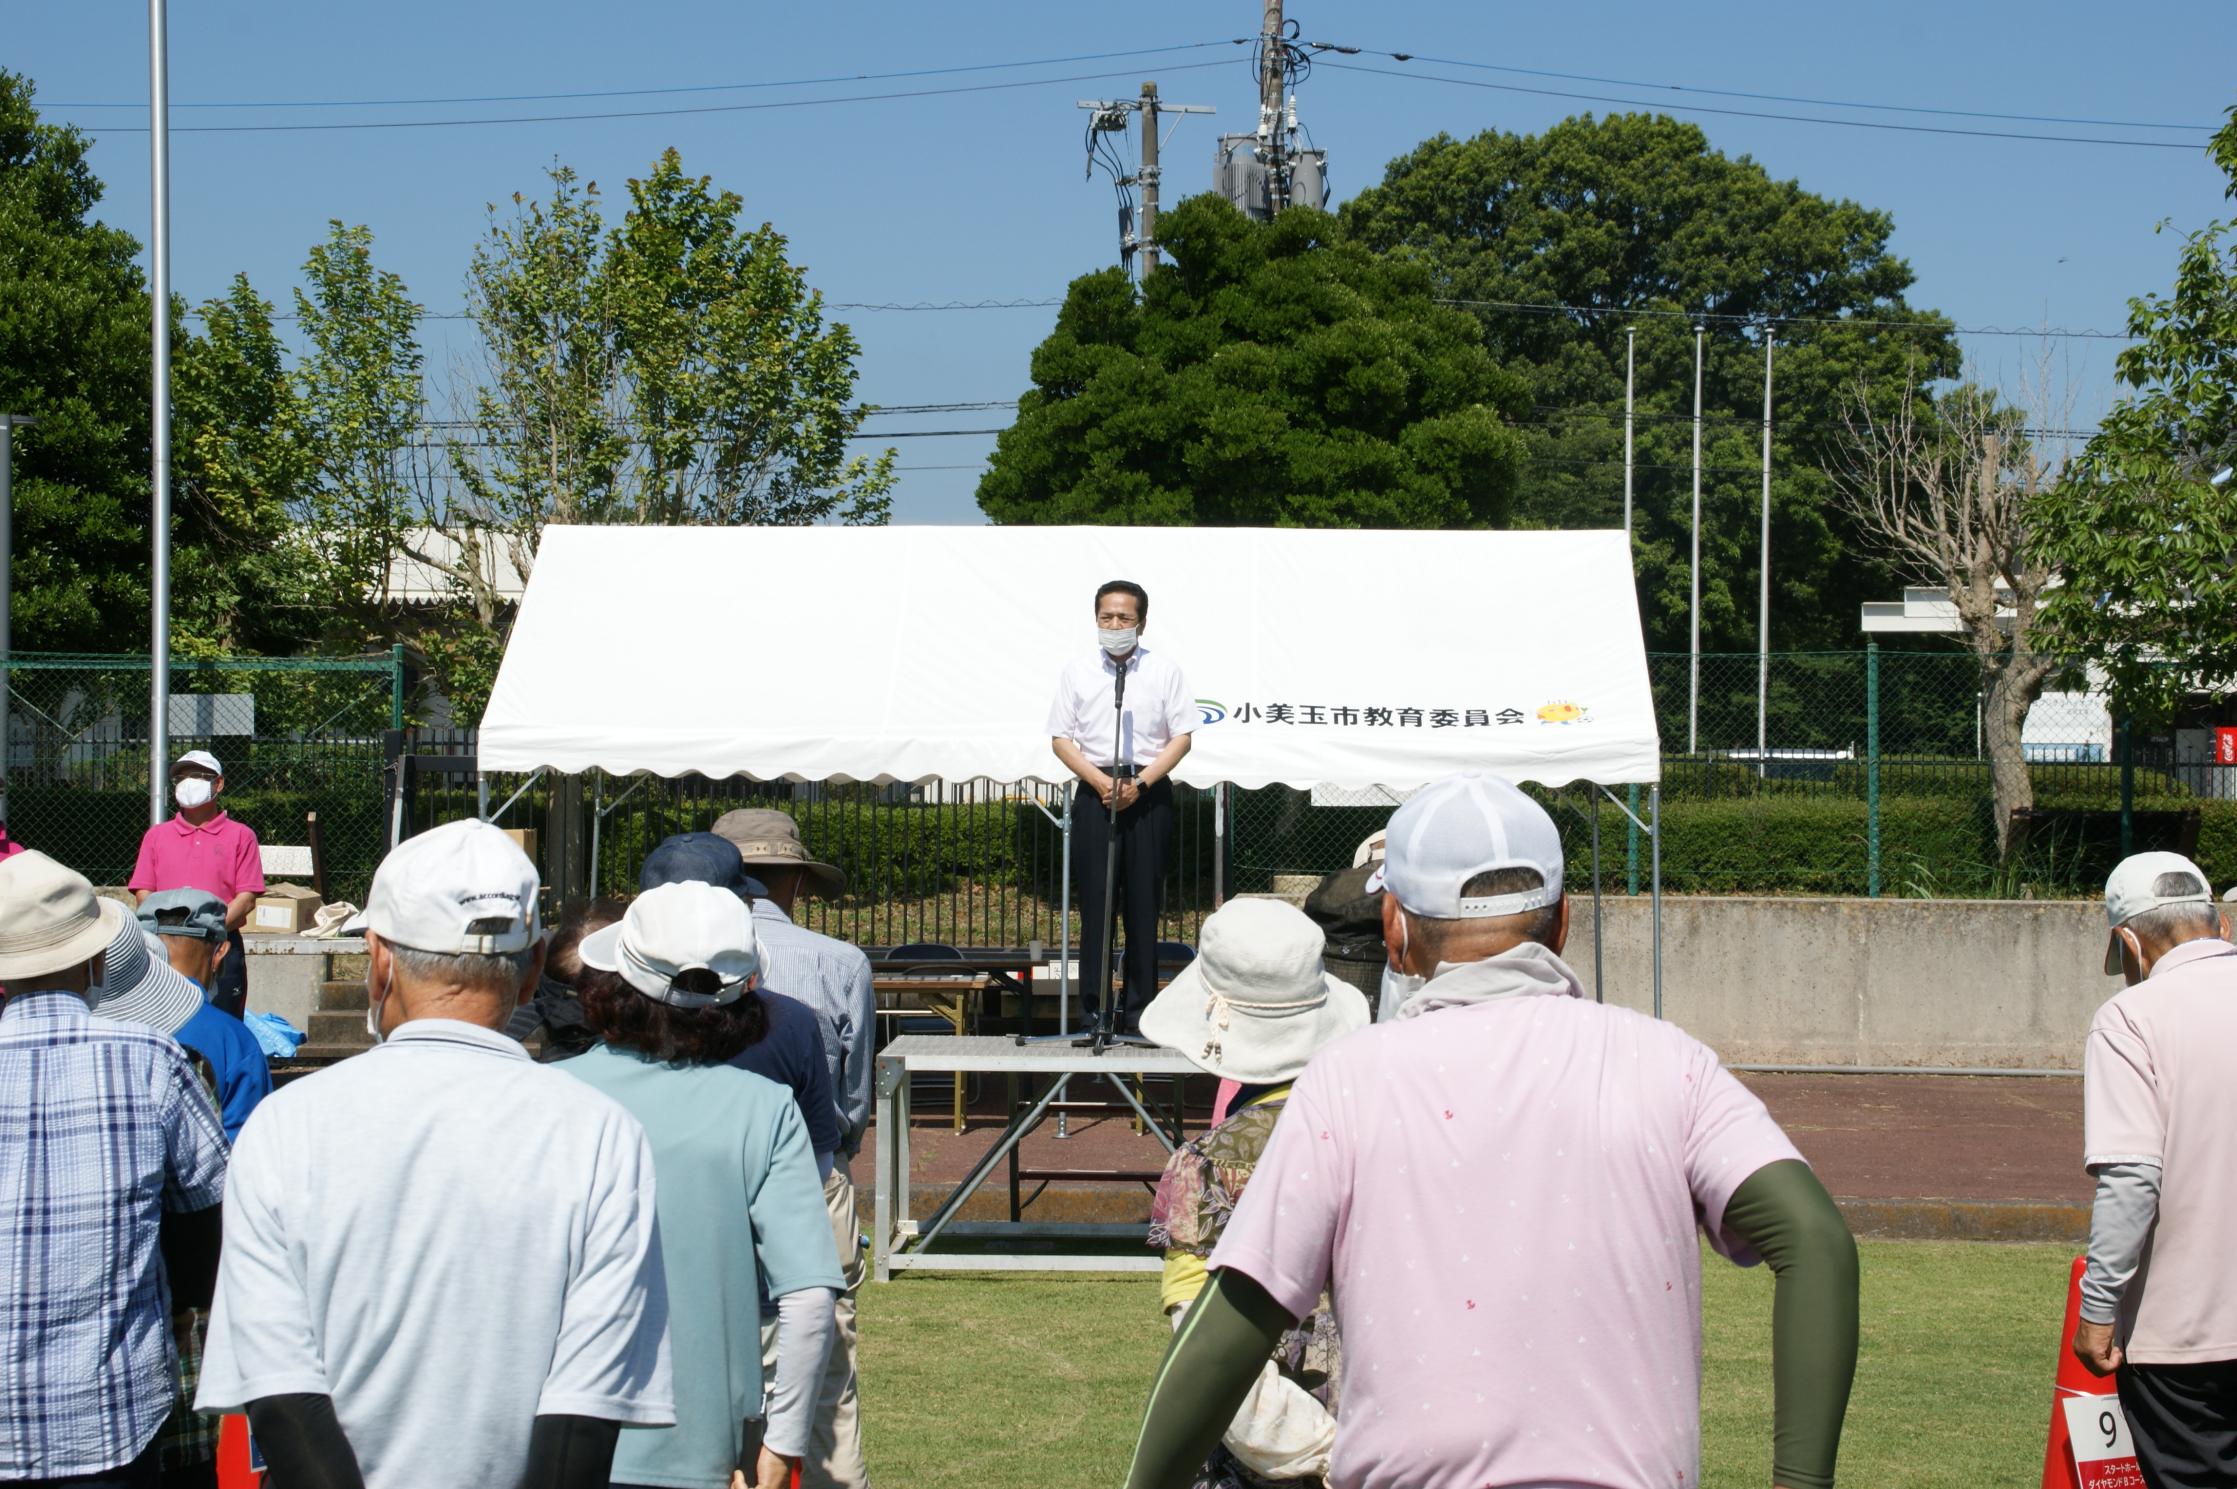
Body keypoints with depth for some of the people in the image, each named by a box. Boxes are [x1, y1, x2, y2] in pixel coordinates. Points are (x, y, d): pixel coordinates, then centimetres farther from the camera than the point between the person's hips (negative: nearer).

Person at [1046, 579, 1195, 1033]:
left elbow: (1181, 737, 2)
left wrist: (1140, 782, -10)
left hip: (1149, 793, -1)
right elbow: (1060, 738, 6)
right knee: (1094, 900, -2)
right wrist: (1100, 781, -8)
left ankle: (1140, 1008, 5)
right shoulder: (1077, 672, 7)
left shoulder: (1164, 671, 5)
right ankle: (1096, 1008, 2)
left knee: (1143, 904, 0)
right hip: (1093, 791, 1)